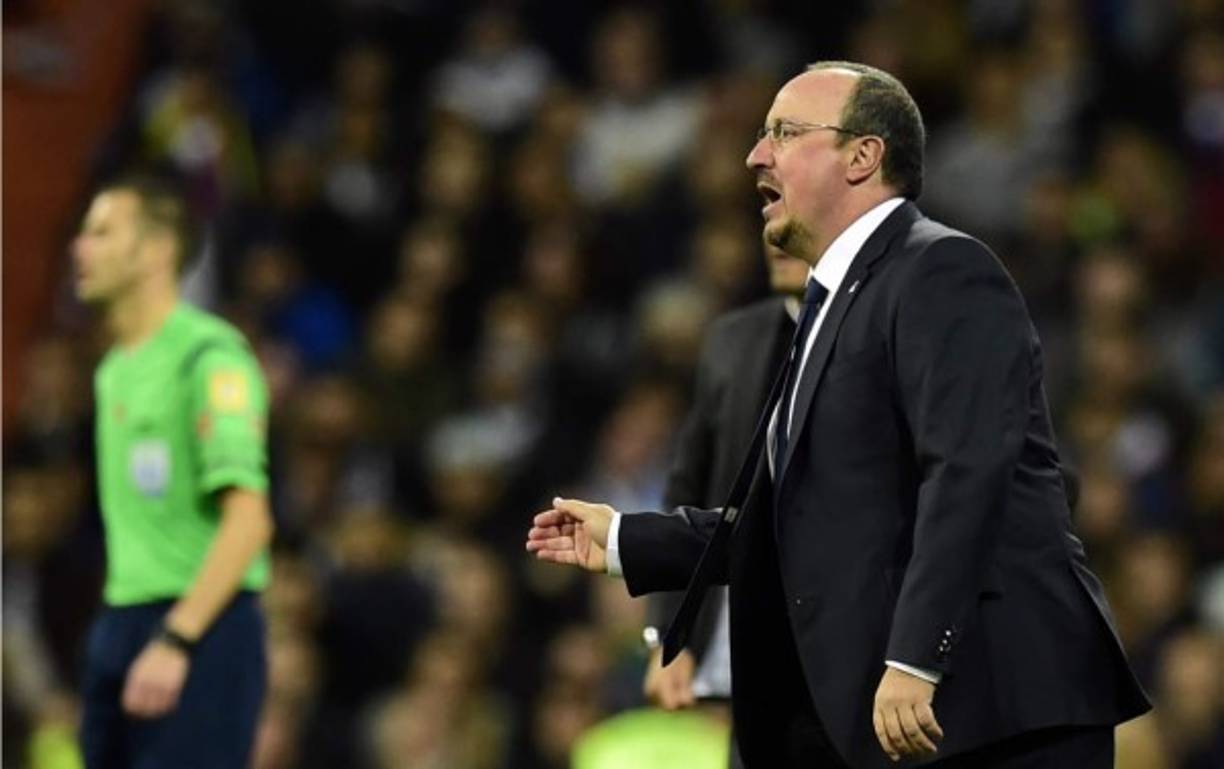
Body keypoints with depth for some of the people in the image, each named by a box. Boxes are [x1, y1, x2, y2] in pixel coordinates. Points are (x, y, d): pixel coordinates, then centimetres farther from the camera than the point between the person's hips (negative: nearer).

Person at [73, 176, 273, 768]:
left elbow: (248, 521, -19)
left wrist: (175, 640, -25)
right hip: (121, 625, 9)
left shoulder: (209, 357, -11)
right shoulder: (115, 369, 16)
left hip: (199, 630, -9)